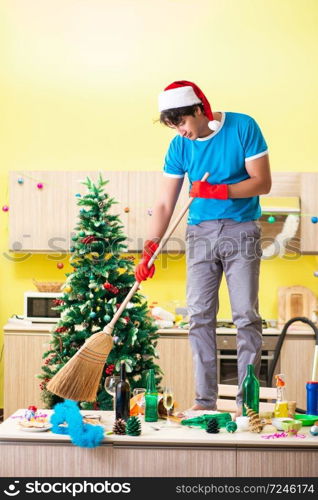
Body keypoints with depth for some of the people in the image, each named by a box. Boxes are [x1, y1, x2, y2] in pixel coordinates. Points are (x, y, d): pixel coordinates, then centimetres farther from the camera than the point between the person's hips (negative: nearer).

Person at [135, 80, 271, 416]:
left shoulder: (243, 127, -8)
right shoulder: (179, 147, 1)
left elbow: (262, 182, -9)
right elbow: (165, 204, 1)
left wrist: (218, 190, -21)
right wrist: (149, 250, -8)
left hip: (241, 231, -3)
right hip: (200, 233, 3)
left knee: (246, 316, -5)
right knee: (200, 316, 0)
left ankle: (246, 399, 1)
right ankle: (205, 399, 5)